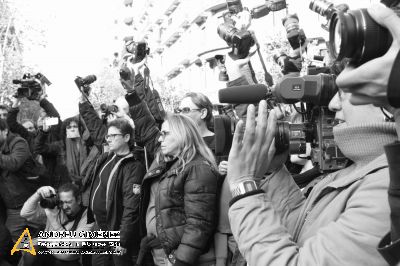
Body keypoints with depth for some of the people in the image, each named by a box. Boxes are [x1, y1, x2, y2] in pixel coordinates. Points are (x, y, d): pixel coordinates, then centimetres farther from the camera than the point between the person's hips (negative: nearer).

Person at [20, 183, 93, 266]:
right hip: (47, 255, 2)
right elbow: (25, 213, -11)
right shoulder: (54, 207, -8)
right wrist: (38, 194, -26)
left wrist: (54, 220, -30)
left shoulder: (88, 218, -19)